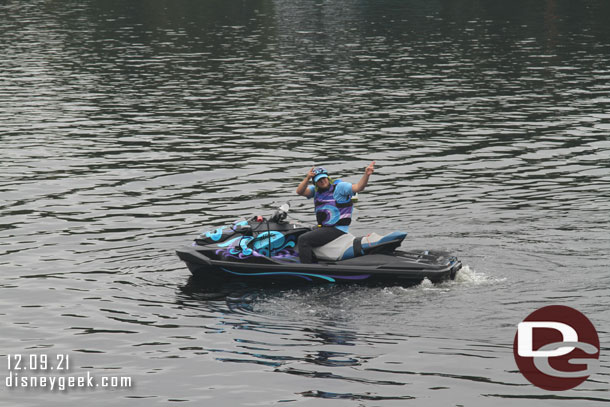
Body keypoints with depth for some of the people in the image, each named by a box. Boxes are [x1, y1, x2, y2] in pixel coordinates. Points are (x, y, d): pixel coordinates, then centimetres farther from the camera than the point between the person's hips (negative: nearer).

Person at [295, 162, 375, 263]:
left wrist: (366, 175, -38)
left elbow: (358, 187, -20)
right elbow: (299, 191, -2)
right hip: (323, 227, 9)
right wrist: (307, 178, -19)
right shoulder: (315, 190, 11)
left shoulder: (339, 187, -8)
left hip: (337, 229, -9)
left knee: (303, 240, -20)